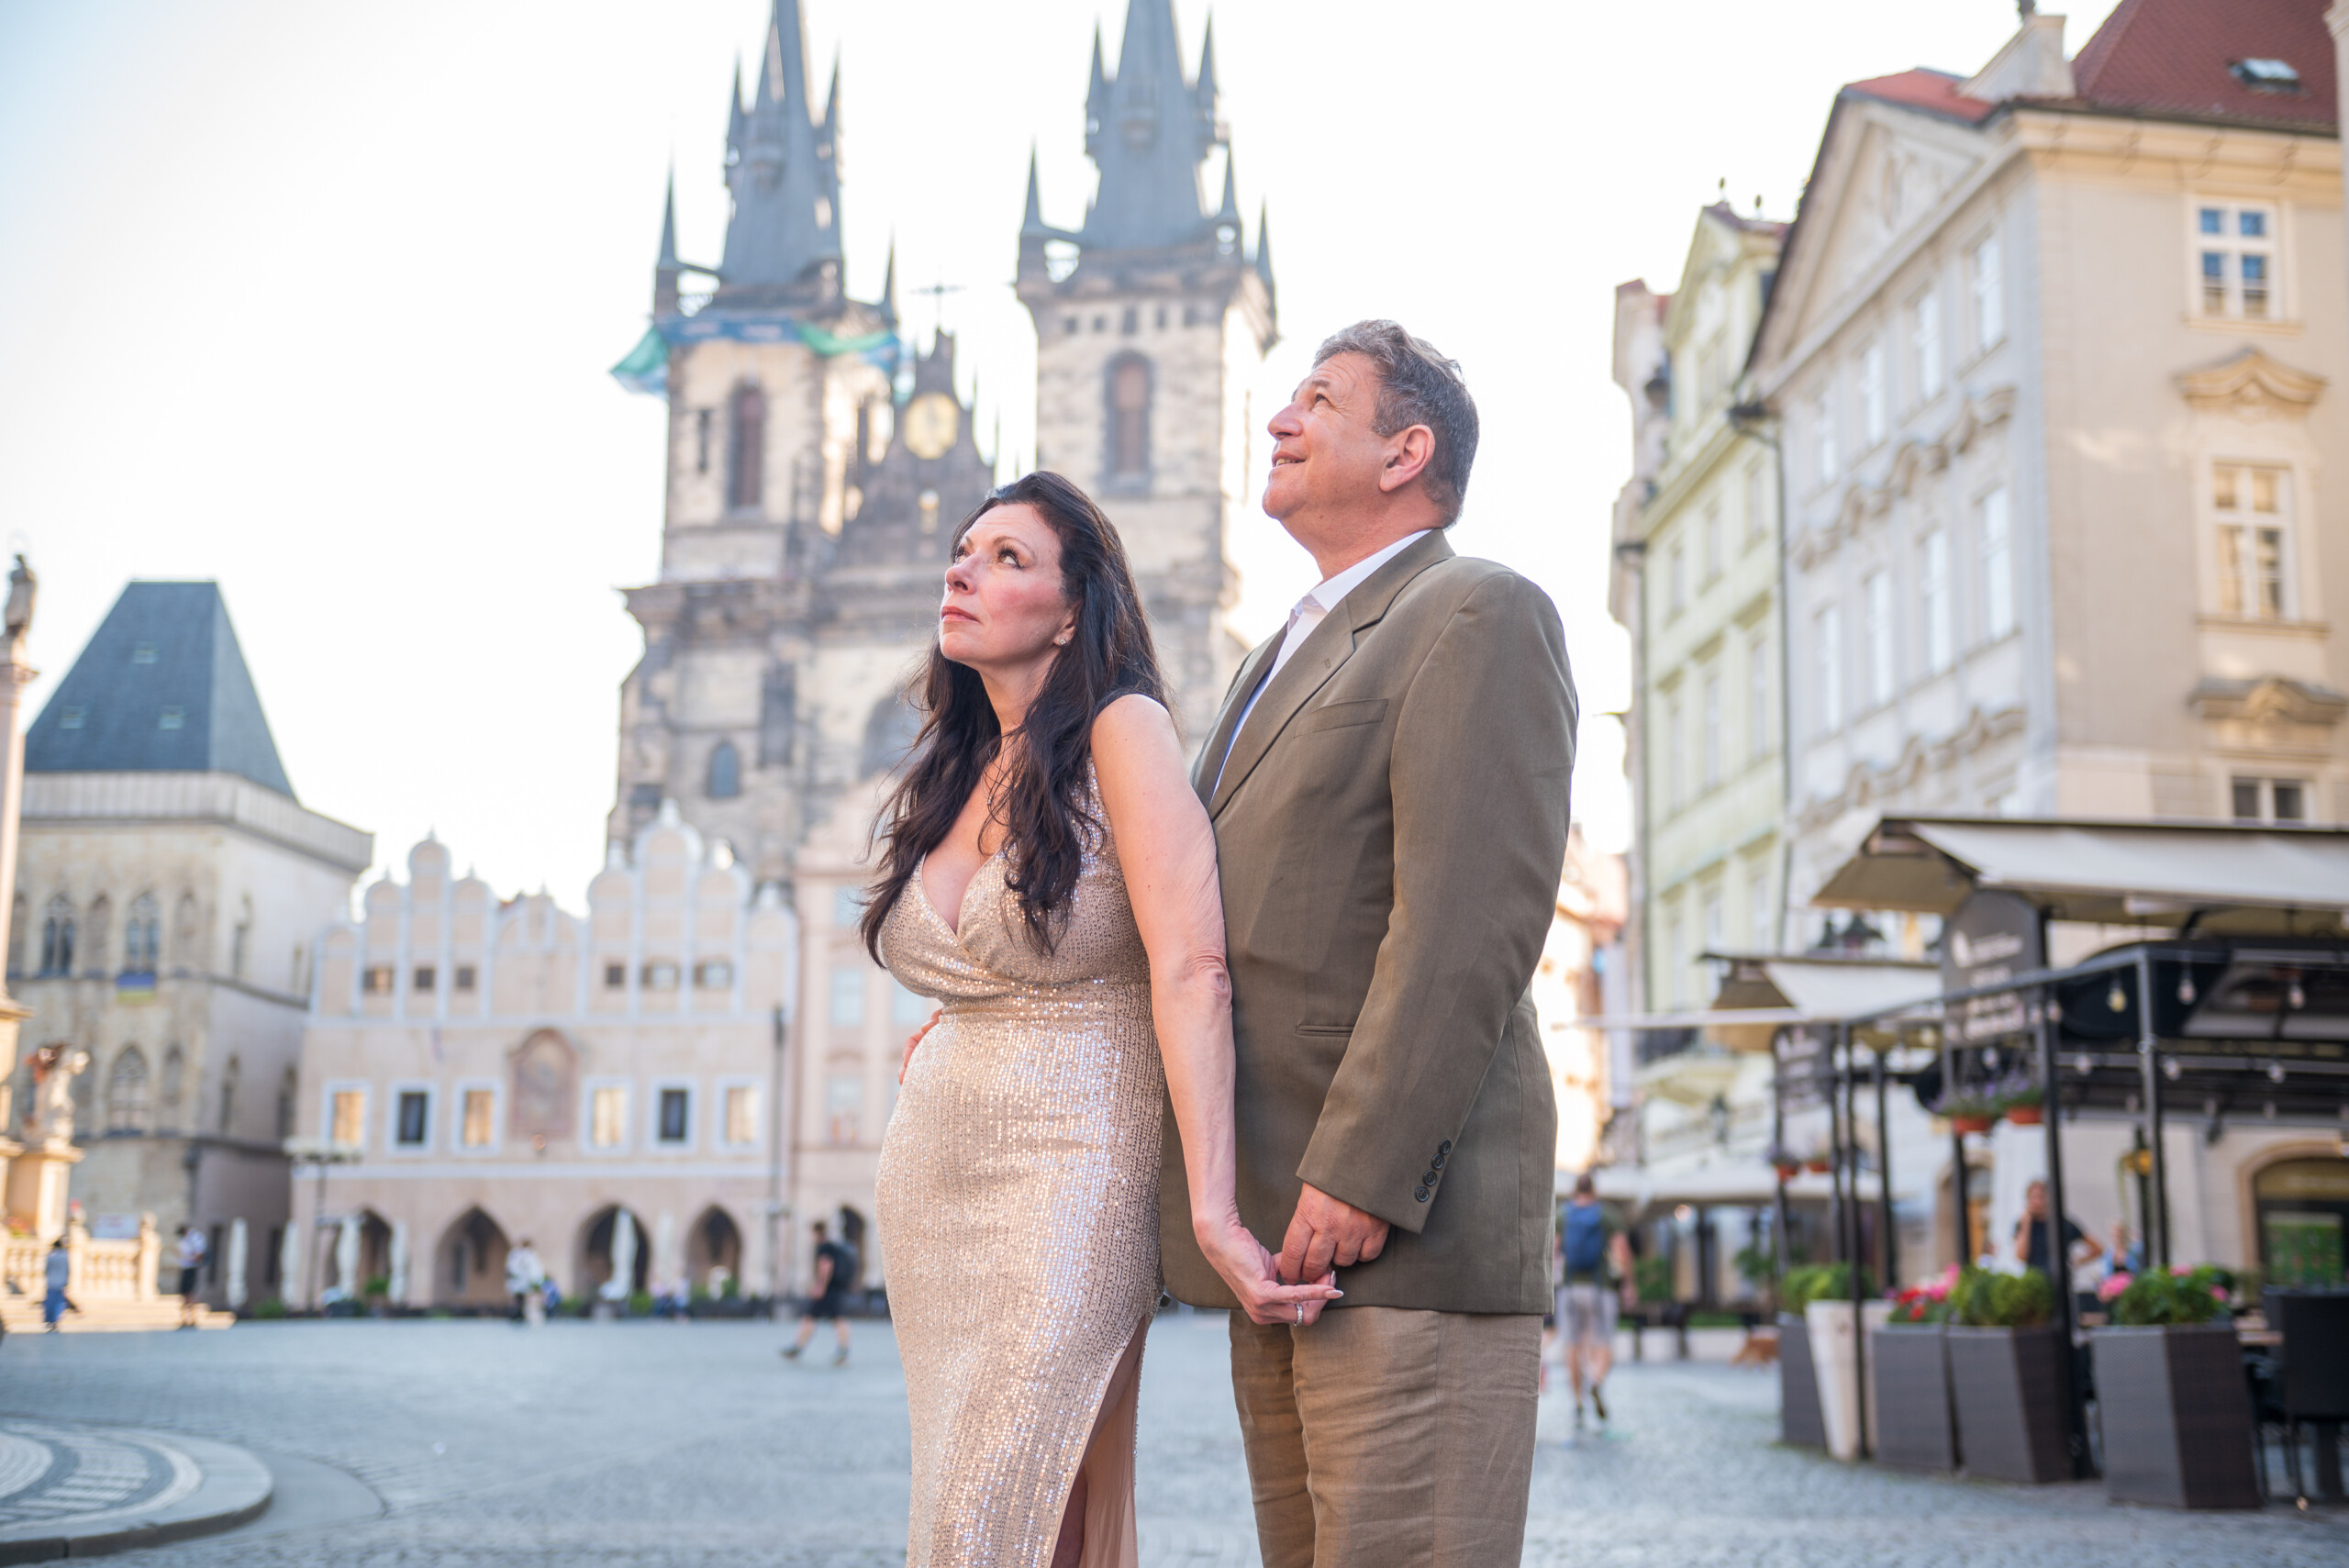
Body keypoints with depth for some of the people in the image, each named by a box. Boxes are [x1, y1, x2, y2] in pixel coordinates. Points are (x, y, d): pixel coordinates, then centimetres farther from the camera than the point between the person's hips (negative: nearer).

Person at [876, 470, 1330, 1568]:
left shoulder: (1122, 732, -11)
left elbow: (1191, 971, -22)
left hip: (1070, 1176, -7)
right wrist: (946, 1040, 10)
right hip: (932, 1176, 7)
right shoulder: (951, 775, 12)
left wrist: (1213, 1209, -31)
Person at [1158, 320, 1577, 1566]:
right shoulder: (1291, 655, 25)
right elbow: (1205, 916, 28)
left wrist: (1363, 1176, -22)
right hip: (1281, 1231, 9)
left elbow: (1470, 915, -16)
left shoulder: (1479, 616, -5)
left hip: (1407, 1227, -9)